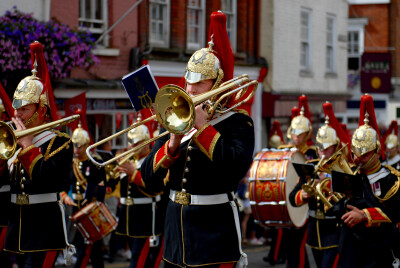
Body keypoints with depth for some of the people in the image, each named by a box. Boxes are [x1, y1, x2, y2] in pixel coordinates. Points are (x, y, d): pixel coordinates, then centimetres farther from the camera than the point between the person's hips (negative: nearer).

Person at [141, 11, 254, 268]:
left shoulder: (238, 123, -5)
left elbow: (238, 167, -25)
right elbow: (148, 175, 5)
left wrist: (203, 126, -20)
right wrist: (172, 145, -13)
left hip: (215, 235, -6)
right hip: (176, 231, 6)